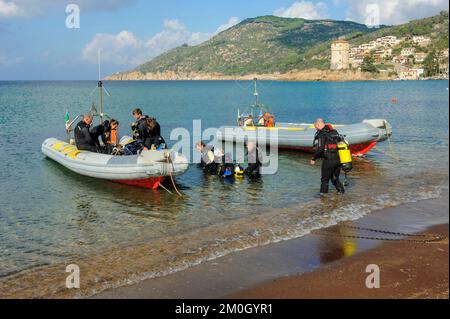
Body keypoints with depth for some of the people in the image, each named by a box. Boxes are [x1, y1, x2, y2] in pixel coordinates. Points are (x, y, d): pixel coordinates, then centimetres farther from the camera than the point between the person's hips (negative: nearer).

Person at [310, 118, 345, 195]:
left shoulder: (322, 134, -10)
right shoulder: (335, 132, 13)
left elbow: (320, 149, -18)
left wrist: (314, 158, -7)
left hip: (328, 160, -7)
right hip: (338, 159, 7)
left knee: (325, 179, 6)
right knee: (335, 178, 20)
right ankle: (341, 191, 14)